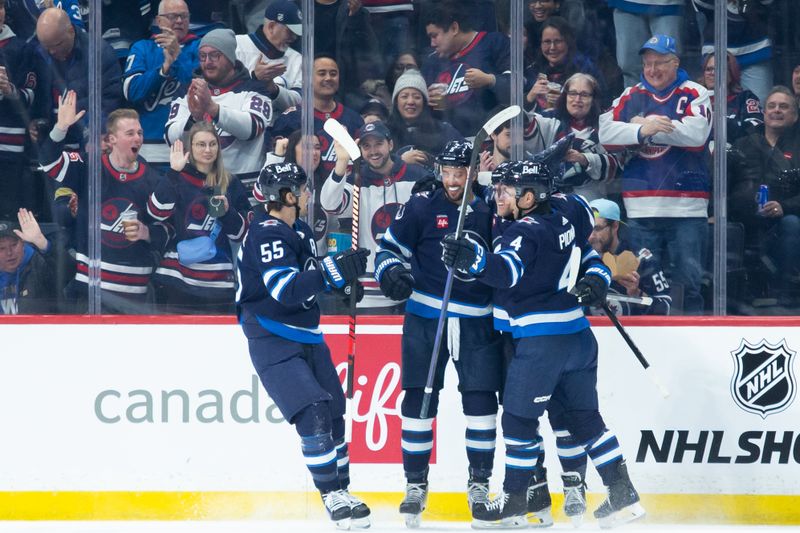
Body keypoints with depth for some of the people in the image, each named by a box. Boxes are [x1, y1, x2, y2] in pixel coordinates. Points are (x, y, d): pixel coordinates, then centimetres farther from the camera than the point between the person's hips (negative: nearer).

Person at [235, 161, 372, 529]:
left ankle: (341, 492, 22)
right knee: (313, 413, -19)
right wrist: (334, 271, -37)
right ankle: (332, 496, -12)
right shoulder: (267, 235, -20)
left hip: (306, 337, 9)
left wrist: (342, 277, 6)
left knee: (333, 414, 10)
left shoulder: (298, 229, 10)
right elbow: (285, 289, -32)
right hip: (273, 342, -9)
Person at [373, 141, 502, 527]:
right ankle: (416, 485, 9)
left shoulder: (491, 211, 4)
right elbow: (390, 246, 3)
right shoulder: (422, 207, -2)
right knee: (419, 400, -1)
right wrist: (391, 272, -16)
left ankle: (480, 484, 13)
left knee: (481, 402, -1)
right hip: (425, 318, -1)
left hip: (477, 322, 1)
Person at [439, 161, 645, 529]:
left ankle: (514, 502, 6)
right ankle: (623, 495, 13)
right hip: (578, 334, 9)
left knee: (519, 417, 1)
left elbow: (507, 270, -32)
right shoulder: (565, 218, 12)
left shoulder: (527, 231, -14)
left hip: (541, 338, -9)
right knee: (584, 416, 15)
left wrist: (472, 260, -46)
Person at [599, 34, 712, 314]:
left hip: (686, 207, -3)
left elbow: (696, 134, -13)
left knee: (688, 281, -1)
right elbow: (606, 134, 0)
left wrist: (649, 127, -7)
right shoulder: (630, 97, 12)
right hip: (641, 208, 3)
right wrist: (641, 130, -16)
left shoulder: (695, 94, 3)